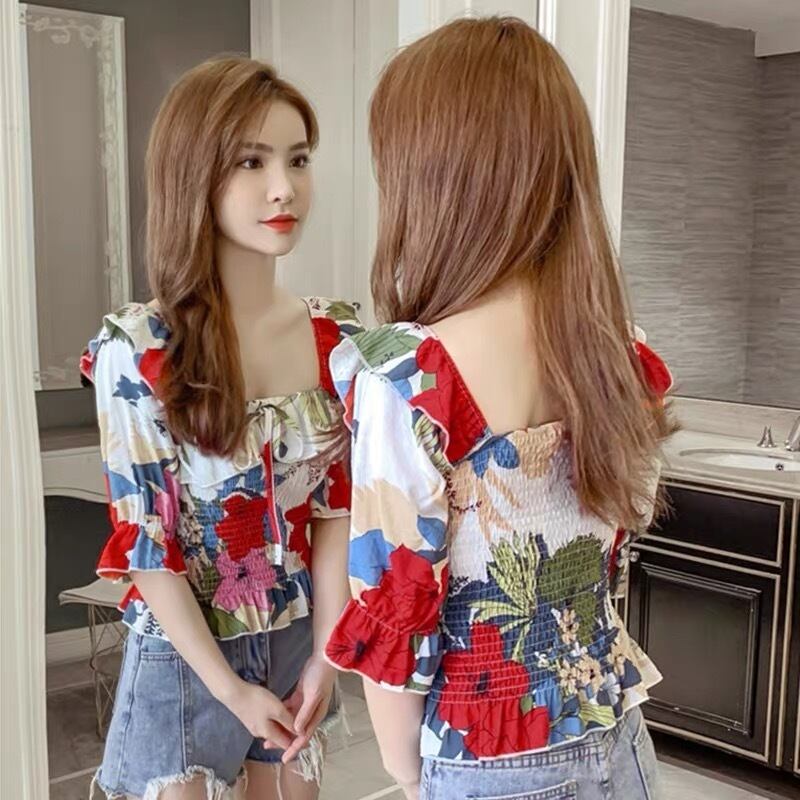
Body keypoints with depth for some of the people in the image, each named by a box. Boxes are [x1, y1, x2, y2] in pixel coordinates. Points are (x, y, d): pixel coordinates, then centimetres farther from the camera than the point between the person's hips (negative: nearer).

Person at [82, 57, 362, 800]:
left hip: (297, 648, 4)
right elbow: (144, 541, -15)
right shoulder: (135, 350, -18)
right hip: (184, 661, -4)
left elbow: (335, 509, -1)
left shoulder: (337, 338, -6)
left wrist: (323, 656, -5)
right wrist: (231, 688, -12)